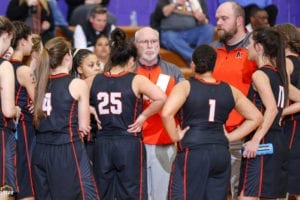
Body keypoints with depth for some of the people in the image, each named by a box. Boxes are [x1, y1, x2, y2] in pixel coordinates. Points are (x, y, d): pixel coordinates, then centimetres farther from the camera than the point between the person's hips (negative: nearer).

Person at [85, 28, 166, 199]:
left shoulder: (94, 81, 4)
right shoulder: (137, 81, -7)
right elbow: (161, 98, -20)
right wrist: (143, 116, -8)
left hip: (102, 145, 4)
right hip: (129, 144, -4)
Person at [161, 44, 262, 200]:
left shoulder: (186, 87, -4)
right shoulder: (230, 90, 9)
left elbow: (166, 113, -21)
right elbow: (256, 117, 15)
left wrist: (175, 137, -6)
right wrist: (229, 137, 13)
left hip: (193, 153, -5)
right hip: (221, 154, 5)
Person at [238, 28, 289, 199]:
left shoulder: (260, 75, -11)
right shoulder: (280, 74, 14)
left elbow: (272, 108, -23)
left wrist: (256, 140, -25)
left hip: (263, 140, -9)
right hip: (279, 142, 9)